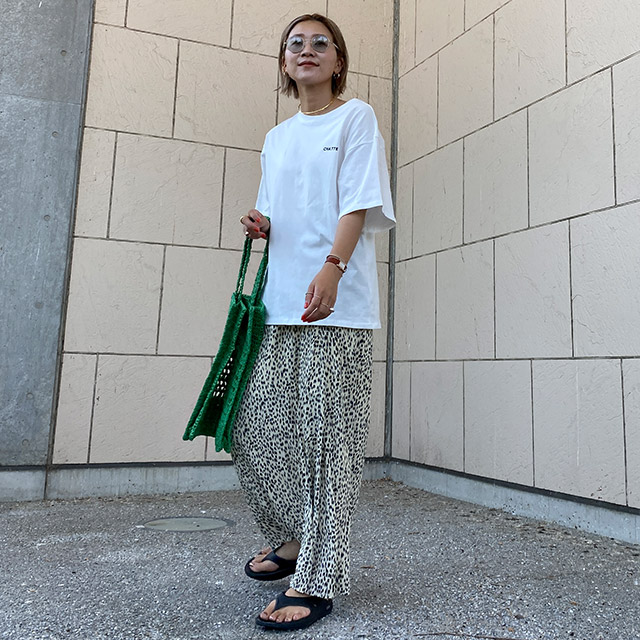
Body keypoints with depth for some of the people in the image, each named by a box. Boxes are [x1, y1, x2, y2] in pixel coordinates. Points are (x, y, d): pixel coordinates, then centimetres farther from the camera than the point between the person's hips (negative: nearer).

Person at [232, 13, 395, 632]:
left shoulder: (356, 117, 7)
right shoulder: (276, 138, 24)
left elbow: (358, 203, -6)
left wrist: (333, 267, -21)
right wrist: (261, 226, 4)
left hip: (337, 304, -6)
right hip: (280, 302, 6)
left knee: (328, 438, -6)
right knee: (253, 430, 5)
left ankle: (317, 580, 3)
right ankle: (291, 537, 27)